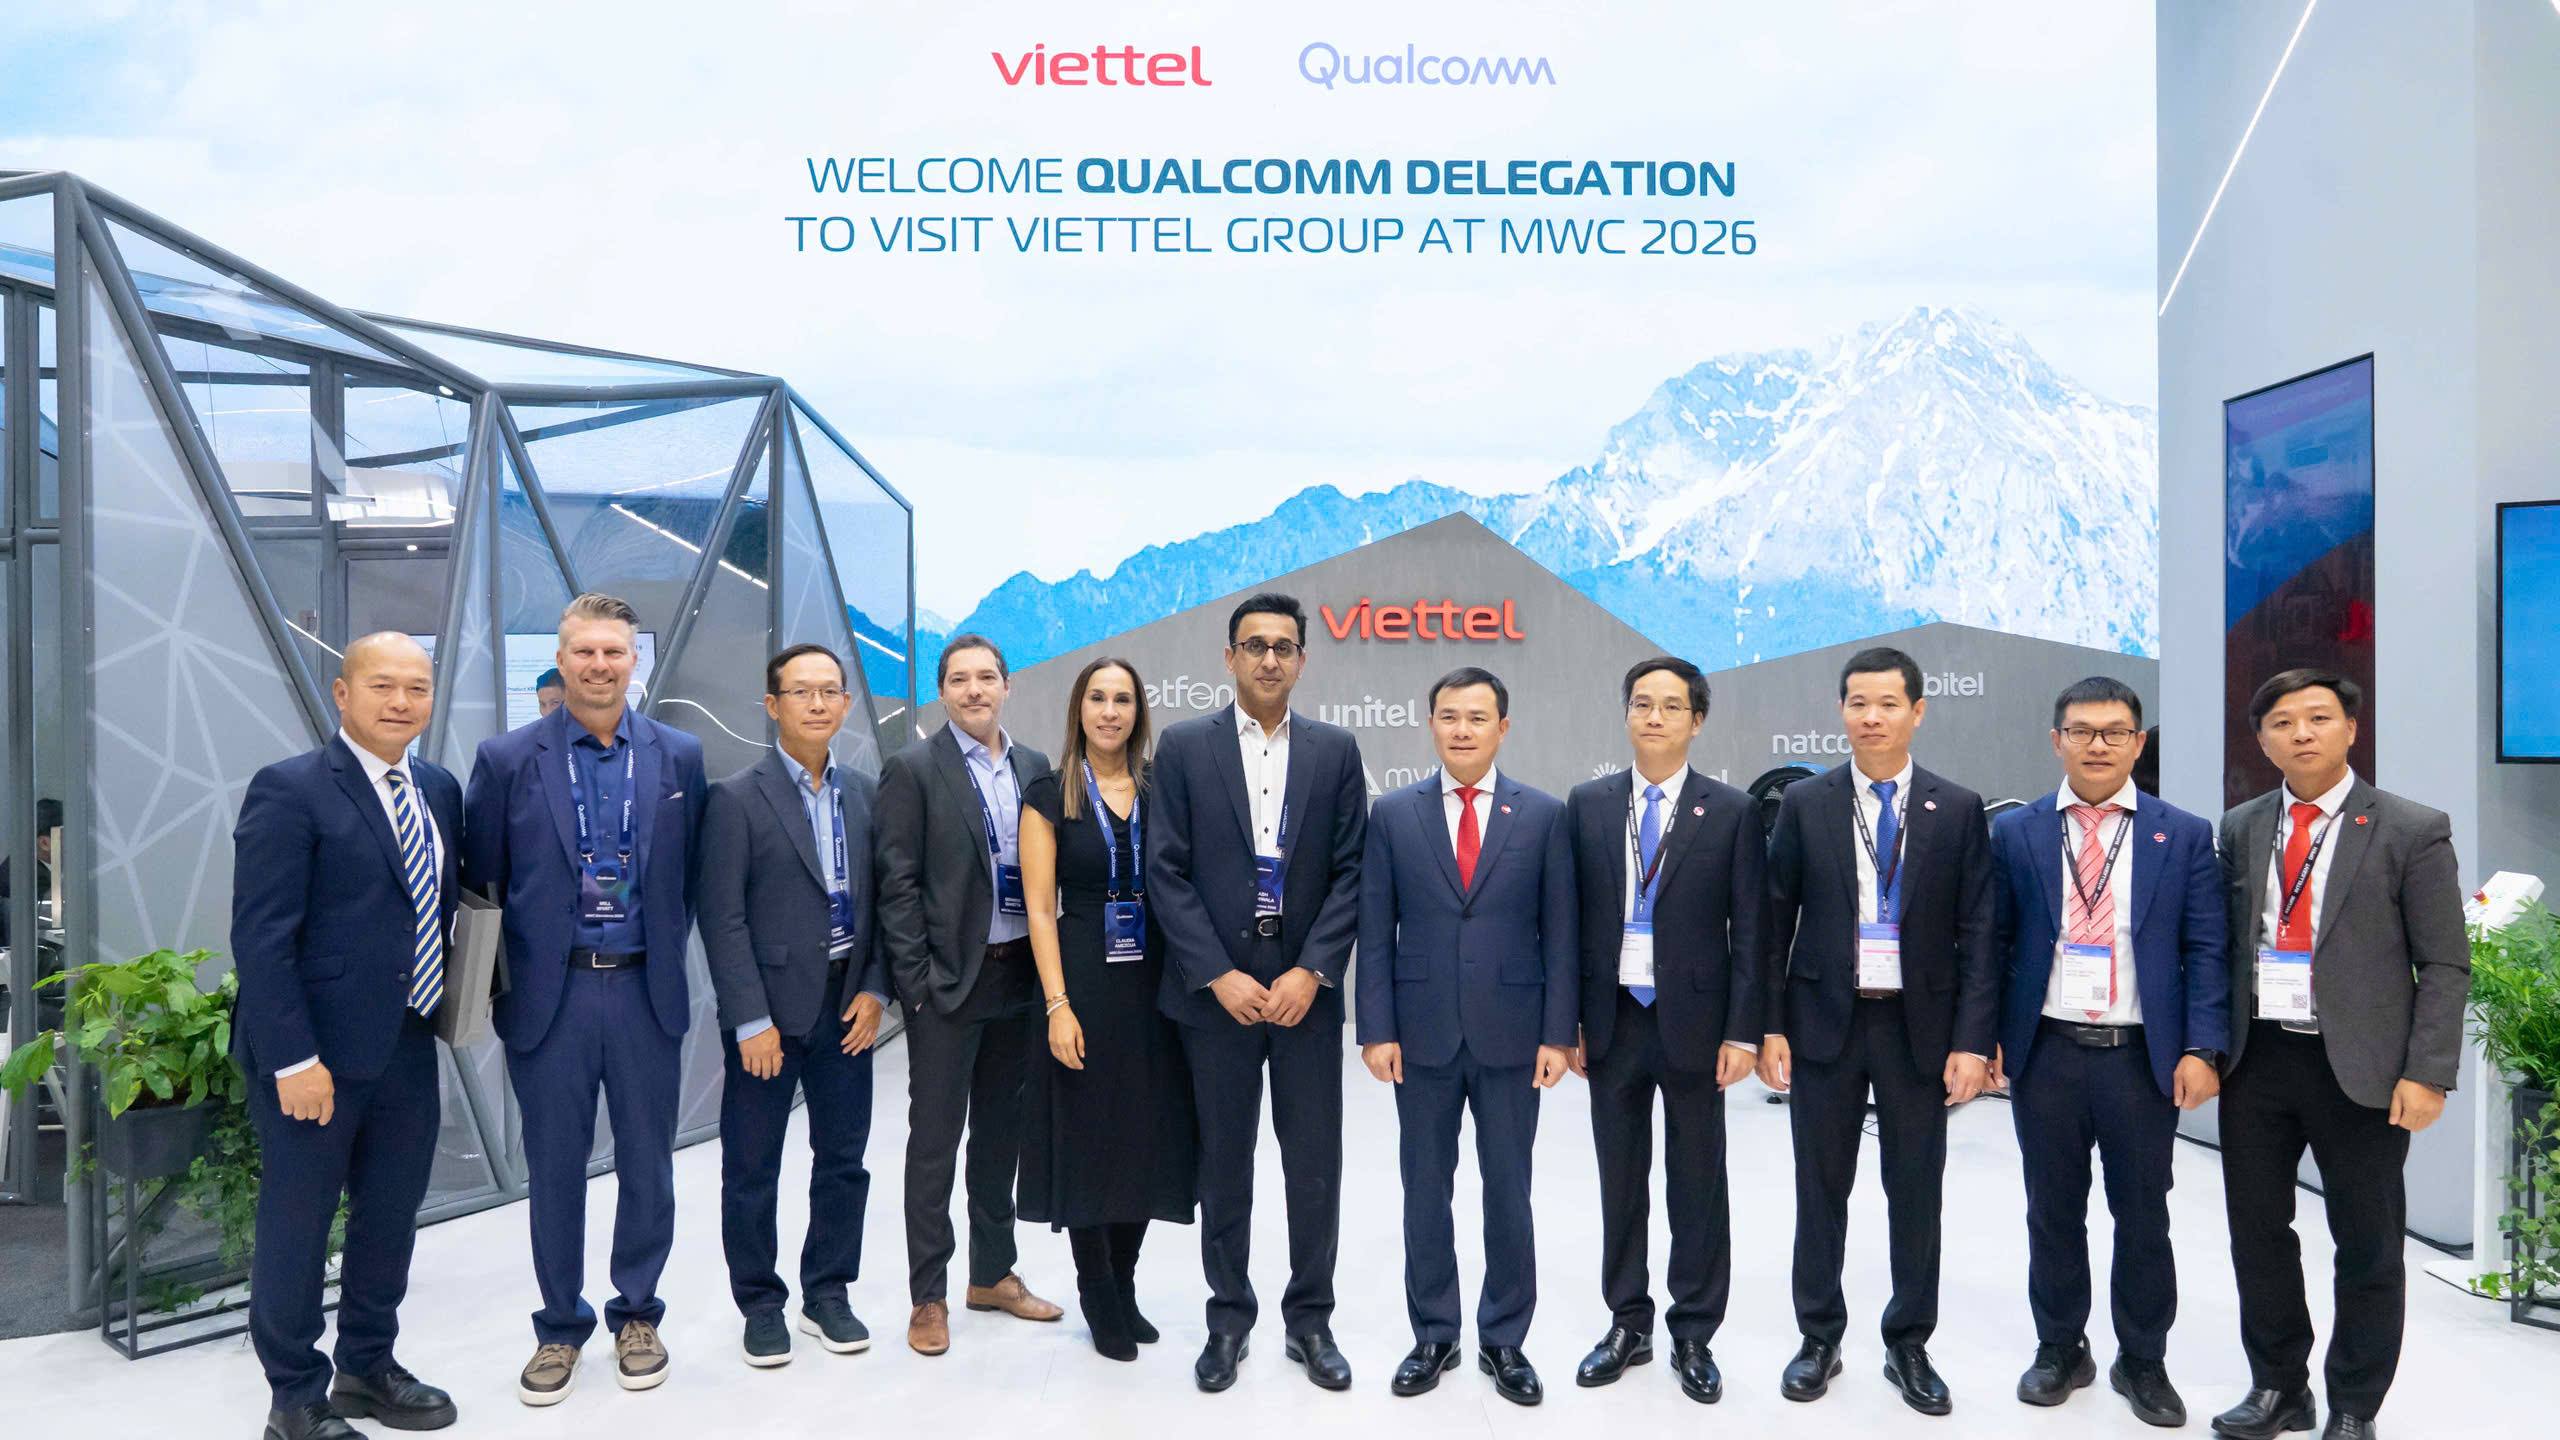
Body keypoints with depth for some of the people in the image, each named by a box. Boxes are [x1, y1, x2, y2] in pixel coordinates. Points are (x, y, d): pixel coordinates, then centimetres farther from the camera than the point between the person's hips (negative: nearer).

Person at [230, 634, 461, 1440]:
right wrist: (293, 1059, -19)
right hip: (315, 1051, -6)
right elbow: (261, 937, -16)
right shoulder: (289, 791, -12)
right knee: (296, 1227, 8)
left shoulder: (439, 793, 9)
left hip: (408, 1048, 6)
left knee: (390, 1217, 16)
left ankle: (368, 1368, 34)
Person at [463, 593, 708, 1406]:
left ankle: (636, 1315, 29)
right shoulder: (507, 759, -2)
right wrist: (499, 982, 0)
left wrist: (666, 951, 4)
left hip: (646, 992, 1)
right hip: (547, 995, -1)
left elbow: (693, 876, 7)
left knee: (647, 1166, 11)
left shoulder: (680, 757, 1)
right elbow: (480, 883, 1)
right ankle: (560, 1327, 27)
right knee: (554, 1171, 11)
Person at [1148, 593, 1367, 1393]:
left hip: (1306, 988, 1)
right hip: (1215, 989, -1)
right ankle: (1229, 1318, 25)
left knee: (1315, 1164, 7)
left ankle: (1309, 1319, 23)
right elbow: (1168, 872, -4)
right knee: (1224, 1164, 10)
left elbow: (1350, 872, 1)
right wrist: (1219, 976, -12)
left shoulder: (1335, 750, 5)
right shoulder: (1184, 748, 0)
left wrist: (1312, 972, -10)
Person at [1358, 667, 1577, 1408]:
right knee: (1425, 1192, 10)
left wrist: (1557, 1034, -5)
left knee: (1508, 1193, 9)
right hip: (1423, 1034, 1)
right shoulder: (1393, 813, 2)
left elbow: (1560, 934, 0)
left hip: (1510, 1035, 0)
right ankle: (1434, 1336, 25)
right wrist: (1377, 1029, -5)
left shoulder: (1544, 815, 0)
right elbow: (1375, 932, 0)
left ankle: (1504, 1341, 24)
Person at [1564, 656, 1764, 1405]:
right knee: (1620, 1182, 12)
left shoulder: (1732, 811, -3)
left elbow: (1750, 931, -3)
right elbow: (1571, 918, 4)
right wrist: (1566, 1021, 2)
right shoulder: (1587, 804, 3)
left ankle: (1695, 1337, 22)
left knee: (1697, 1187, 9)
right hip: (1612, 1024, 2)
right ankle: (1628, 1325, 26)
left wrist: (1742, 1031, -8)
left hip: (1694, 1024, -2)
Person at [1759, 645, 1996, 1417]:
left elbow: (1977, 933, -1)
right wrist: (1770, 1024, -3)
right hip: (1824, 1020, 0)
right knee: (1821, 1189, 10)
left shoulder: (1959, 809, 0)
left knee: (1916, 1194, 10)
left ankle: (1909, 1346, 26)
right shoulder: (1804, 802, 0)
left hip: (1919, 1025, 0)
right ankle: (1819, 1338, 25)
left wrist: (1972, 1039, -7)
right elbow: (1777, 919, 1)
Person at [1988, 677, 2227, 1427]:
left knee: (2143, 1216, 10)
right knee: (2054, 1212, 12)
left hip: (2144, 1056, 0)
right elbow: (1993, 944, 4)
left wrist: (2202, 1048, -9)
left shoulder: (2184, 834, 2)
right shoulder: (2014, 832, 3)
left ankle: (2143, 1363, 27)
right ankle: (2060, 1349, 28)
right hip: (2046, 1054, 1)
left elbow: (2205, 950, -1)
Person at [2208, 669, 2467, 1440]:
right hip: (2255, 1059, 4)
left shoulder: (2413, 831, -4)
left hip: (2359, 1067, -3)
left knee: (2367, 1246, 9)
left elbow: (2444, 964, -5)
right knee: (2257, 1230, 12)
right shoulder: (2240, 829, 7)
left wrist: (2427, 1073, -11)